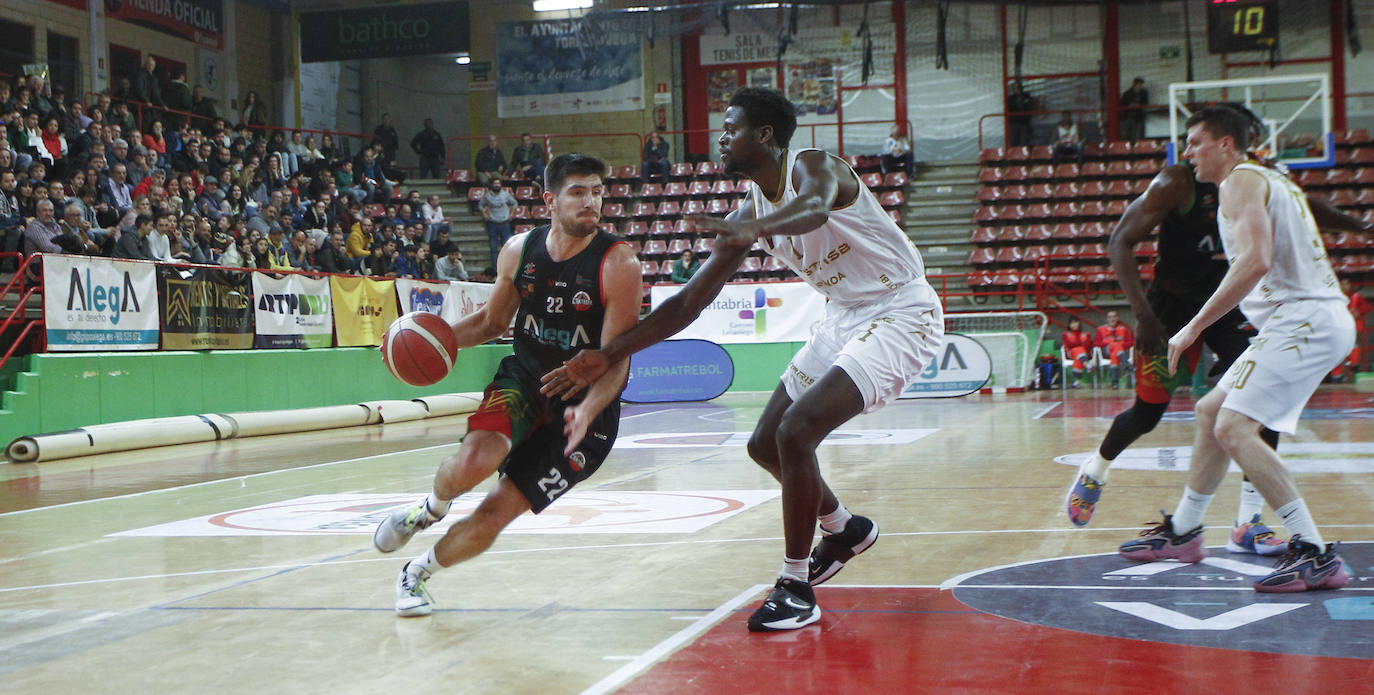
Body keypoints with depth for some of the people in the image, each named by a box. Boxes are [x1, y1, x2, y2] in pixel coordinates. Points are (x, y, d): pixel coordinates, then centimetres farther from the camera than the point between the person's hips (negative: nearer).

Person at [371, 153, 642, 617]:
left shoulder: (617, 264, -18)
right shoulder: (519, 251, -4)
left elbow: (617, 359, -20)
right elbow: (493, 321, 13)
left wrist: (587, 411, -39)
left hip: (585, 406, -3)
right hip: (523, 380, 3)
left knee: (493, 516, -4)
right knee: (472, 463, -29)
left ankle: (418, 573, 26)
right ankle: (431, 509, 9)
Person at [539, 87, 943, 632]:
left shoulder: (811, 166, -17)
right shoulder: (749, 213, 3)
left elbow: (814, 208, -45)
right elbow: (689, 302, 5)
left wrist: (755, 228, -66)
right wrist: (608, 356, 0)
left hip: (901, 312, -9)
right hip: (845, 318, 9)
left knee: (795, 432, -23)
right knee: (764, 445, 10)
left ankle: (796, 587, -11)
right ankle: (844, 529, 35)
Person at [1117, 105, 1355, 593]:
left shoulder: (1241, 180, -7)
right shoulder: (1271, 180, 24)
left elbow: (1256, 261, -23)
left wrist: (1193, 328, -21)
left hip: (1304, 321, -11)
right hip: (1308, 319, 11)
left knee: (1234, 428, -18)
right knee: (1211, 410, 18)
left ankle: (1316, 555, -20)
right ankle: (1183, 532, 30)